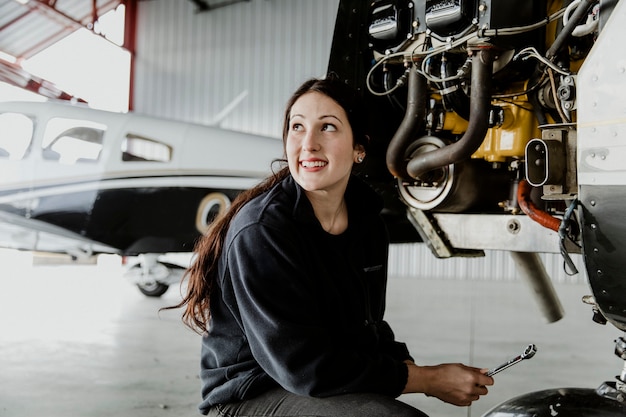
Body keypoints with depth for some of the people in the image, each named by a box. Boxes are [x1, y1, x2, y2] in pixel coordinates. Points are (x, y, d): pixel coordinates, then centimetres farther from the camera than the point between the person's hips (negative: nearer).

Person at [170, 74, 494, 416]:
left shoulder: (368, 223, 1)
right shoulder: (260, 231, -21)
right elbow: (305, 368, -22)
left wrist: (415, 370, -8)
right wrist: (429, 379, -18)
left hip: (336, 387, 7)